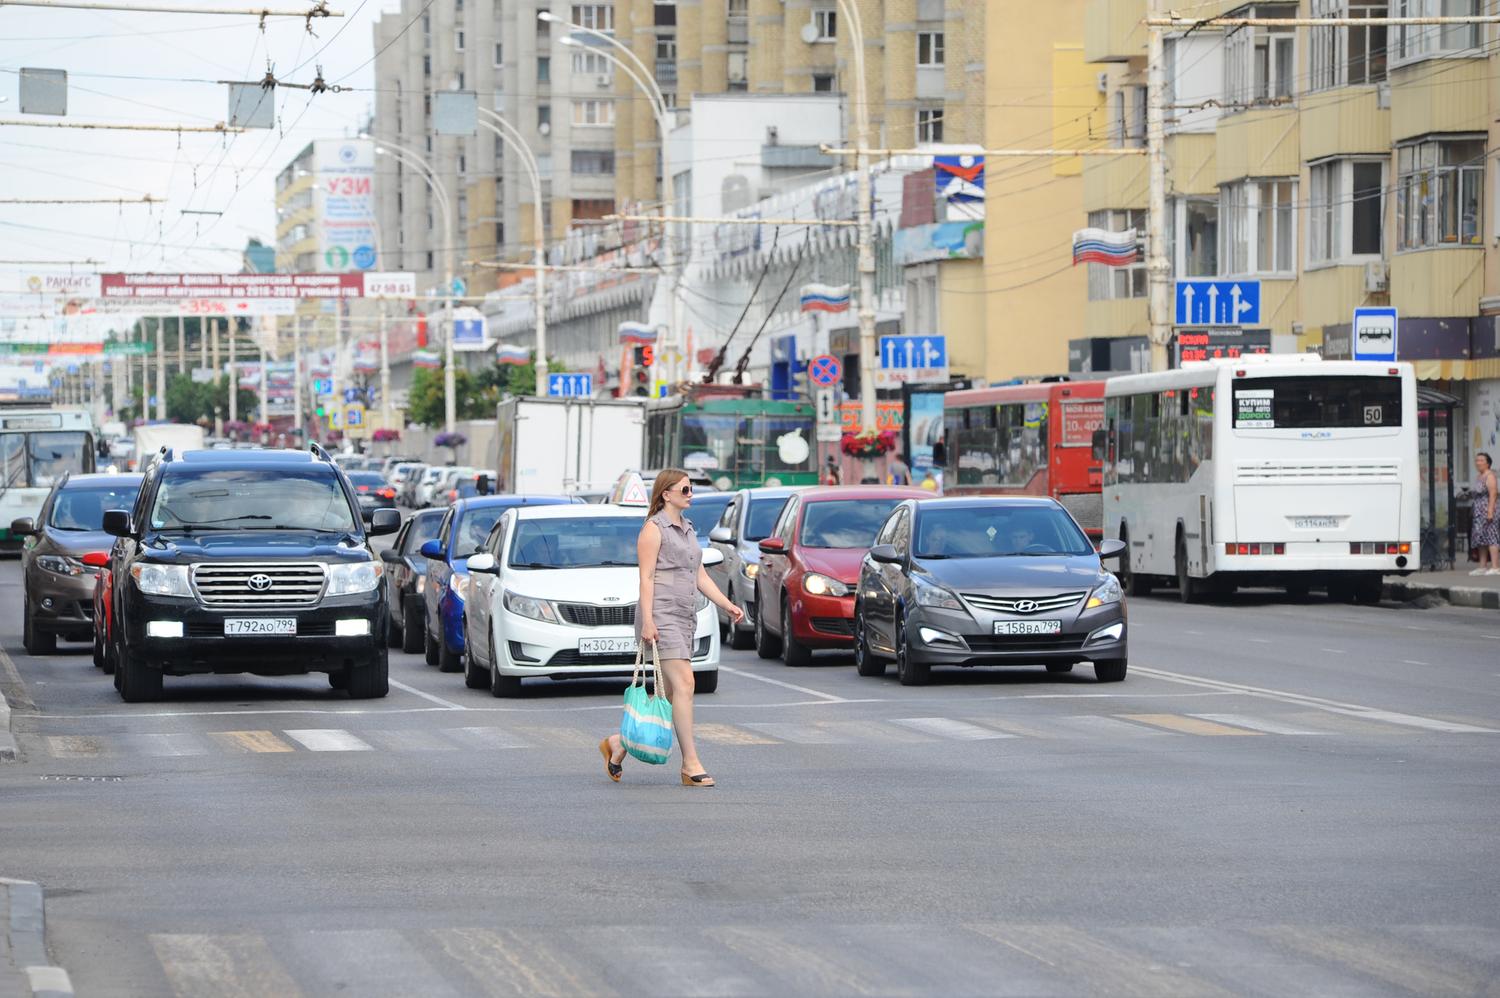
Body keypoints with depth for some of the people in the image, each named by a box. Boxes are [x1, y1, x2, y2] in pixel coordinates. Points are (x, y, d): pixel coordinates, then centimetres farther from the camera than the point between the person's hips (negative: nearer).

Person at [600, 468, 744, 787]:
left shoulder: (687, 530, 20)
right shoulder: (653, 529, -6)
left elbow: (701, 577, 21)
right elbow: (646, 577, -12)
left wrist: (727, 605, 9)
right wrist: (647, 620, -20)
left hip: (684, 619, 9)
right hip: (661, 618, -9)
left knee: (671, 694, 8)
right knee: (684, 685, -15)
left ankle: (618, 743, 21)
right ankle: (691, 766, -15)